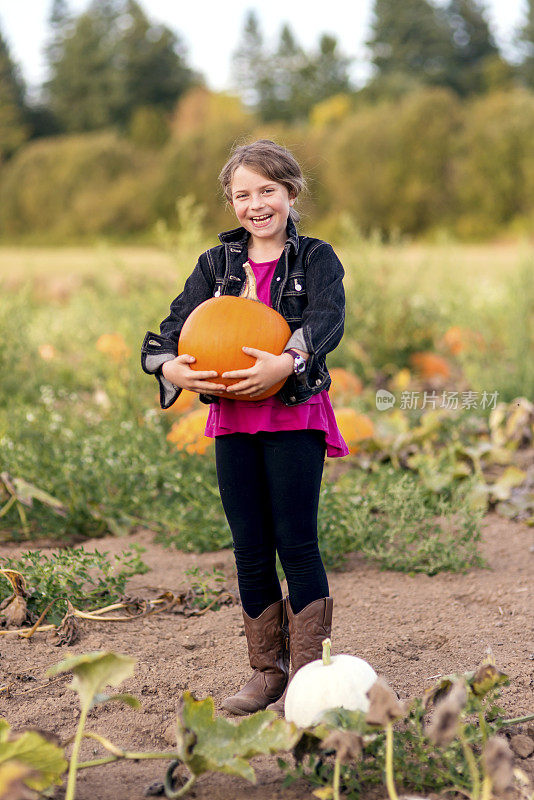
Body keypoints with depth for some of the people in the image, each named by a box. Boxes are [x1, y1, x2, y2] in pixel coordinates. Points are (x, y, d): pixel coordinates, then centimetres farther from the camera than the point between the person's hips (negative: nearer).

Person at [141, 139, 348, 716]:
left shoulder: (316, 258, 0)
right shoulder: (216, 264, 12)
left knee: (296, 542, -5)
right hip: (232, 420, 4)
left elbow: (328, 320, -17)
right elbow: (177, 323, 3)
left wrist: (288, 361, -37)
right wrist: (169, 366, -21)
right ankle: (267, 671, 19)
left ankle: (307, 673, 5)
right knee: (250, 549, 7)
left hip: (296, 414, -4)